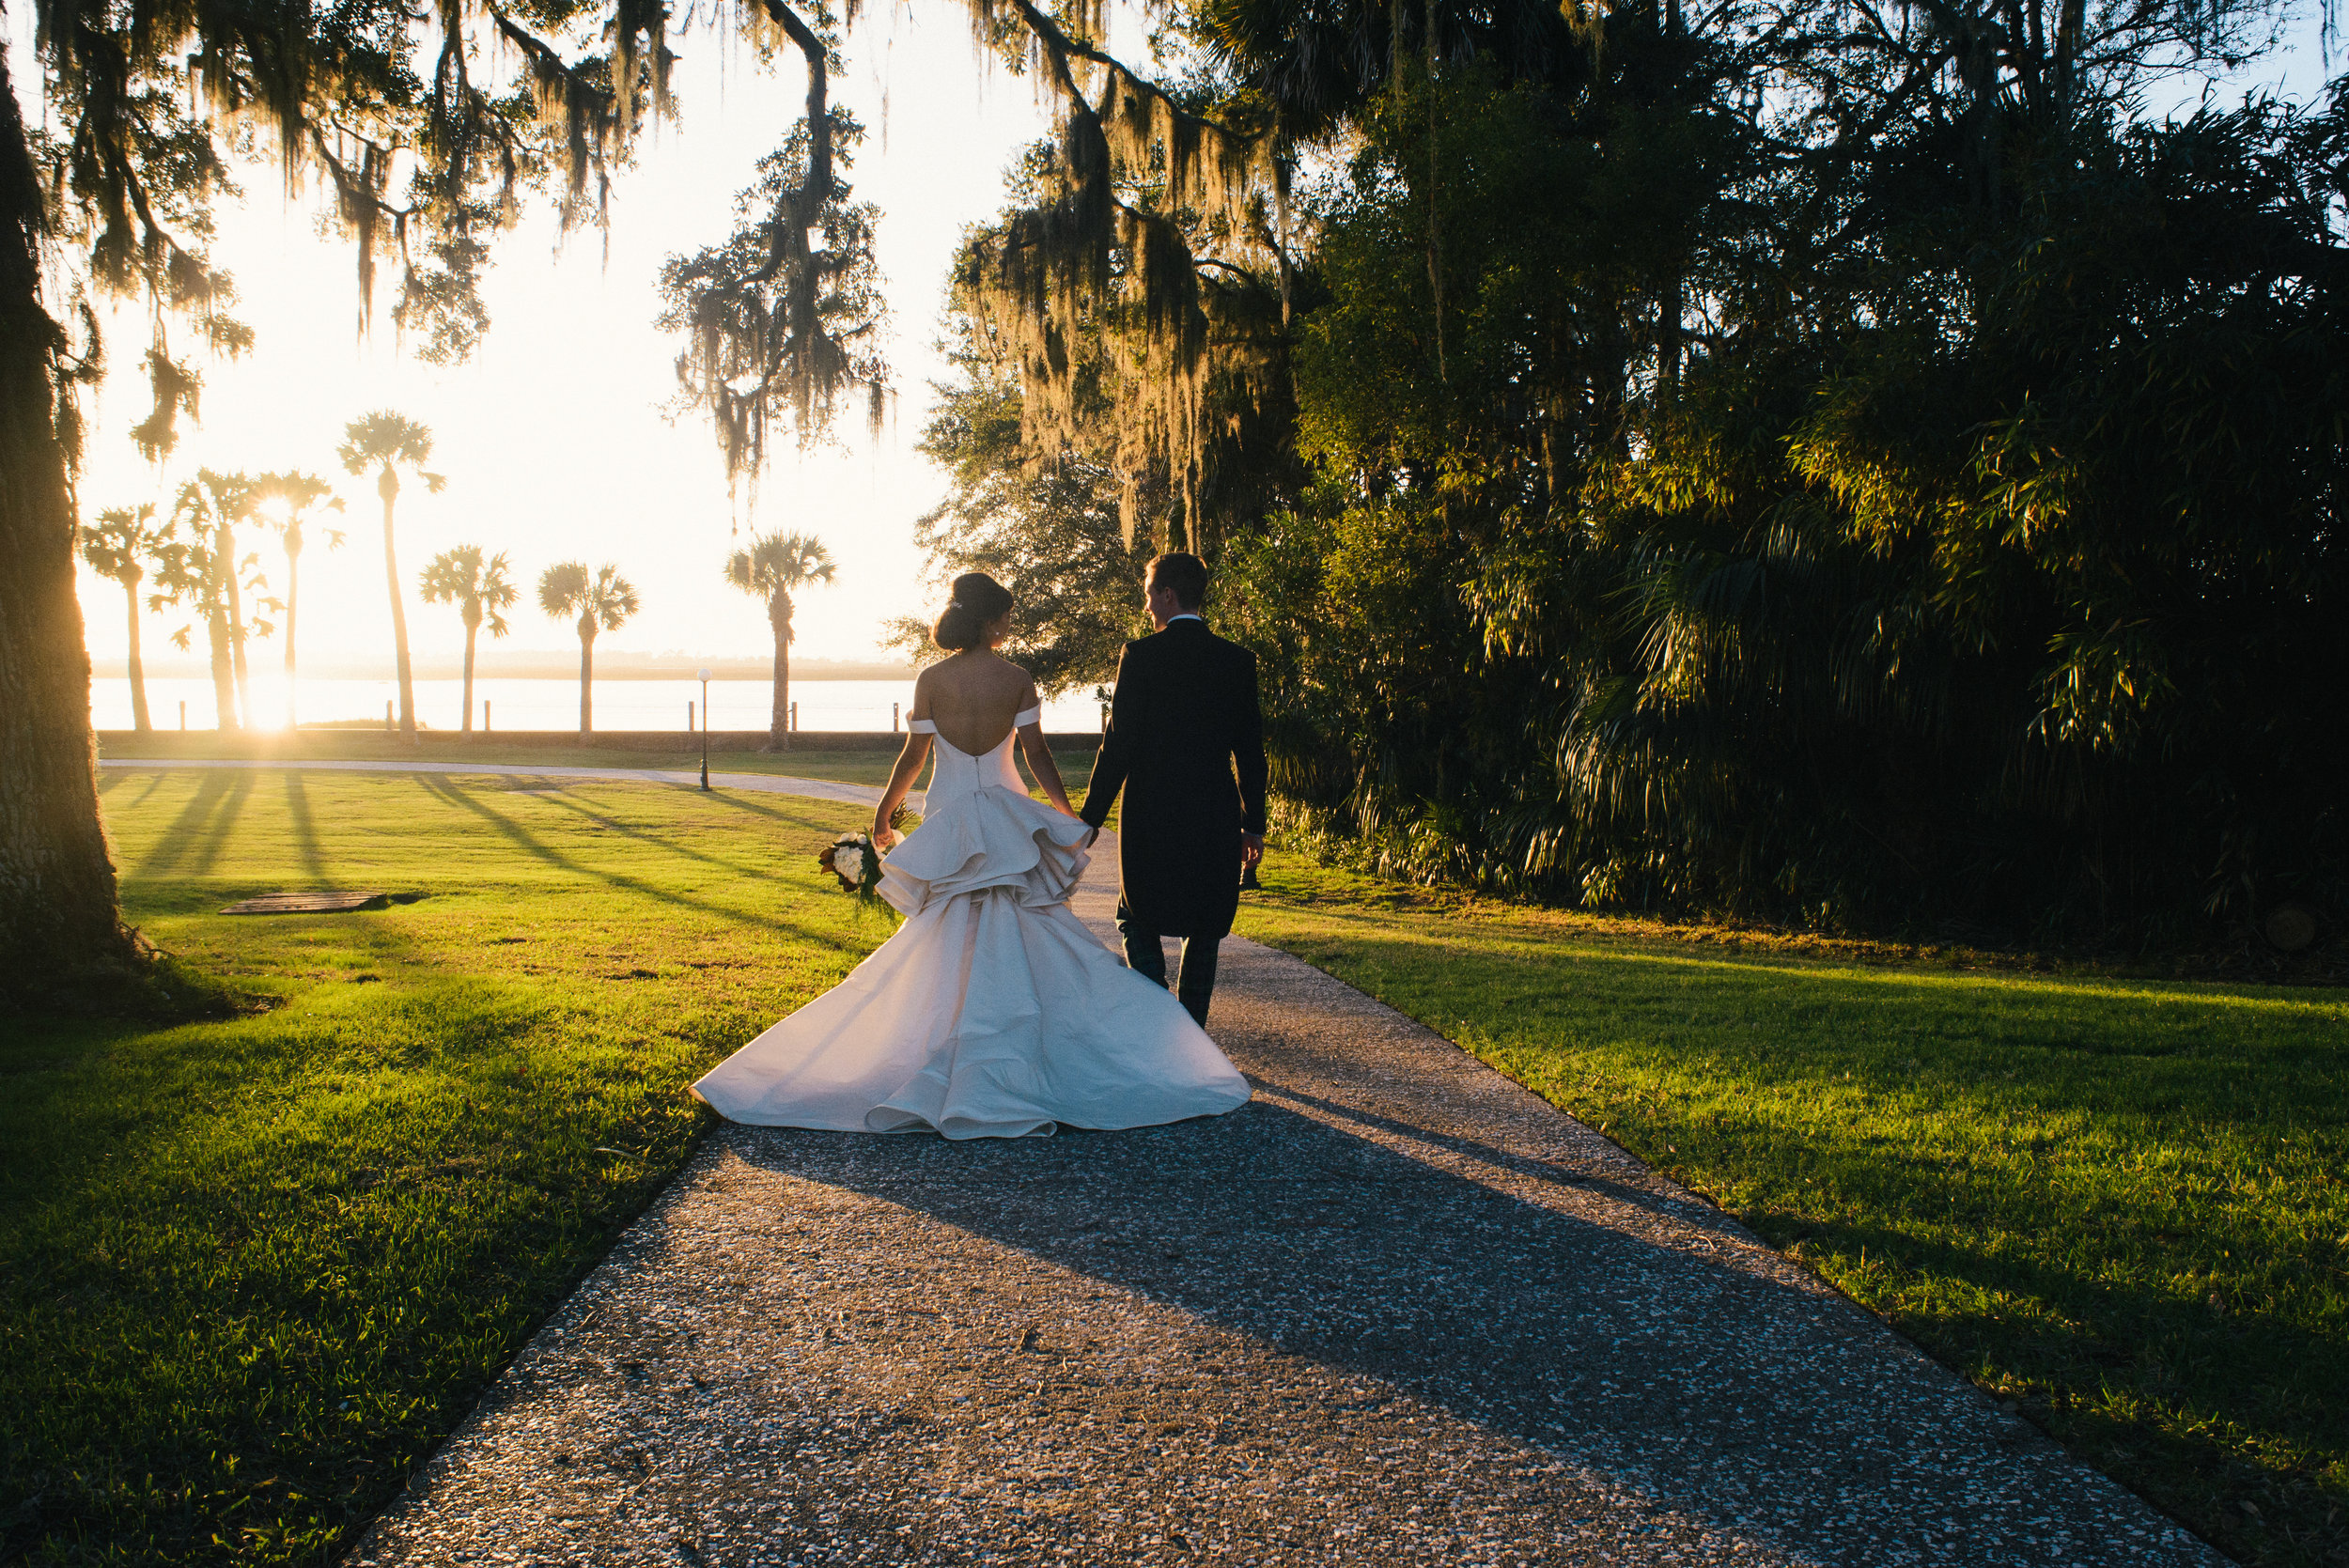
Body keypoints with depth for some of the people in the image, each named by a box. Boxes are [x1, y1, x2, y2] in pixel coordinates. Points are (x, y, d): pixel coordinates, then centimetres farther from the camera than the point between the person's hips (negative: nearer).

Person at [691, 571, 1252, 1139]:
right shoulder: (1017, 679, -4)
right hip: (1009, 815, 0)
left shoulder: (932, 679, -4)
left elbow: (914, 756, -2)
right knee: (1025, 937, 6)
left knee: (950, 942, 8)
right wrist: (1069, 817, 4)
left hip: (948, 814, 0)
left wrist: (884, 810, 13)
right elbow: (1037, 756, -5)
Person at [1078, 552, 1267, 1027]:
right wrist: (1253, 823, 14)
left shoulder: (1140, 655, -8)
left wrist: (1090, 819, -3)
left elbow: (1118, 745, -10)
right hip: (1216, 819, 3)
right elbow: (1250, 750, 6)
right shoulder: (1237, 660, 3)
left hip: (1152, 814, -3)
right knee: (1203, 930, 13)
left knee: (1139, 920, 12)